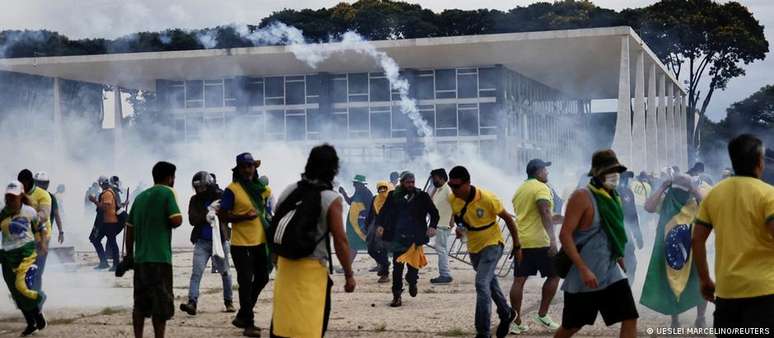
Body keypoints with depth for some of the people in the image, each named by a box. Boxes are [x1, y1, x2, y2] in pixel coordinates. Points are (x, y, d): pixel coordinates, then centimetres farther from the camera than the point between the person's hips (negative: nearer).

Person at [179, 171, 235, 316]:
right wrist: (208, 212, -20)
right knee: (196, 272, -10)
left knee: (225, 272, 9)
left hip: (220, 240, -1)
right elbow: (192, 220, -8)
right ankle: (192, 303, -15)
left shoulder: (220, 196, -2)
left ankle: (229, 302, 24)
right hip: (202, 241, 1)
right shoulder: (195, 200, 4)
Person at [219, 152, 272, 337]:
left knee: (262, 278, 15)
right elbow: (224, 215, -12)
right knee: (246, 283, -3)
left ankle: (242, 316, 30)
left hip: (260, 241, 7)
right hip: (241, 244, -7)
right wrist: (244, 217, -26)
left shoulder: (260, 187, 8)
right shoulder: (232, 189, -11)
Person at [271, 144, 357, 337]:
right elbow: (340, 241, -13)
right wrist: (349, 275, -4)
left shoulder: (289, 191, 4)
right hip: (312, 268, -5)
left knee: (282, 322, 15)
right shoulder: (331, 199, -11)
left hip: (285, 264, 5)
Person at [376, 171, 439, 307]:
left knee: (413, 265, 1)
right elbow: (384, 211, 3)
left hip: (415, 238, 0)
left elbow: (434, 213, 6)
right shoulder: (393, 196, 4)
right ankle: (397, 296, 7)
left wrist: (432, 226, -11)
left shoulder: (422, 196, 4)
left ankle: (412, 282, 35)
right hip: (398, 238, 0)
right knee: (397, 267, -2)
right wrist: (380, 225, -14)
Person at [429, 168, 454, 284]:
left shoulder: (448, 189, -14)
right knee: (441, 250, 12)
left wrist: (452, 220, -25)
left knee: (441, 249, -9)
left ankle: (445, 275, -8)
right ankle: (444, 274, 16)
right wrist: (434, 189, 10)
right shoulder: (438, 190, 15)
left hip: (444, 225, -10)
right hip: (438, 224, 10)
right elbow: (430, 202, 20)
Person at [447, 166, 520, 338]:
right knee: (490, 282, 23)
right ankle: (506, 314, 46)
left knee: (482, 284, -20)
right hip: (474, 247, 6)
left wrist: (517, 246, -8)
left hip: (492, 244, -6)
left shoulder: (487, 199, -27)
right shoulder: (453, 200, -12)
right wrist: (459, 228, -12)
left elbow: (508, 219, -13)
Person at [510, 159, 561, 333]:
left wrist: (555, 218, 37)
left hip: (520, 241, 7)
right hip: (539, 242, -7)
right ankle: (542, 315, 6)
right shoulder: (541, 188, -8)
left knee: (519, 280, 4)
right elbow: (545, 213, -22)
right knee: (554, 275, 8)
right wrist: (553, 239, -29)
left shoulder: (520, 190, 18)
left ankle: (516, 321, 4)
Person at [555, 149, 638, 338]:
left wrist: (622, 263, 19)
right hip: (583, 277, -6)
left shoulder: (613, 198, 11)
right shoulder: (582, 197, -13)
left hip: (611, 274, 7)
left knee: (630, 319, -5)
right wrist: (584, 270, -25)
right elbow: (565, 235, -19)